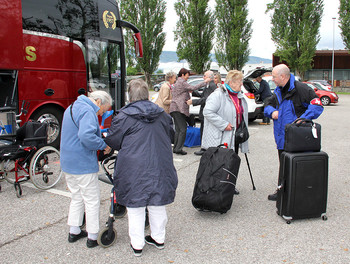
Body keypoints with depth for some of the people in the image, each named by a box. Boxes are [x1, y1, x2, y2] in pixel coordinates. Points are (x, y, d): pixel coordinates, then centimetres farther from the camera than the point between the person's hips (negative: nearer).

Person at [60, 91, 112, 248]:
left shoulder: (72, 107, 15)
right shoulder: (88, 111, -19)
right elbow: (86, 136, -34)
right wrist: (103, 145, -19)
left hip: (67, 163, 10)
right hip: (84, 165, -10)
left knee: (77, 198, 22)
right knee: (92, 201, 4)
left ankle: (74, 232, 32)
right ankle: (93, 237, 15)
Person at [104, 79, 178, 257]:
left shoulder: (124, 117, -10)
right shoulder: (162, 114, 4)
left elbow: (112, 141, -1)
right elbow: (171, 135, 17)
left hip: (134, 170, -4)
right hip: (160, 168, 4)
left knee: (135, 207, 9)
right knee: (157, 206, 17)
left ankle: (137, 245, 20)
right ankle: (158, 239, 32)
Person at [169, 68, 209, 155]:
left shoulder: (177, 83, 24)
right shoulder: (182, 82, -7)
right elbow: (193, 87, -16)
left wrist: (187, 92, 20)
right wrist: (204, 82, -11)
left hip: (174, 108, 10)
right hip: (179, 108, -10)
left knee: (178, 129, 10)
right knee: (183, 129, -9)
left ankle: (175, 148, 11)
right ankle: (178, 148, -13)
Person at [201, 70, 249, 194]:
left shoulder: (240, 96, 15)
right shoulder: (218, 95, -14)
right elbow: (208, 112, -23)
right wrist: (224, 124, -23)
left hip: (234, 137, 9)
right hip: (220, 138, -9)